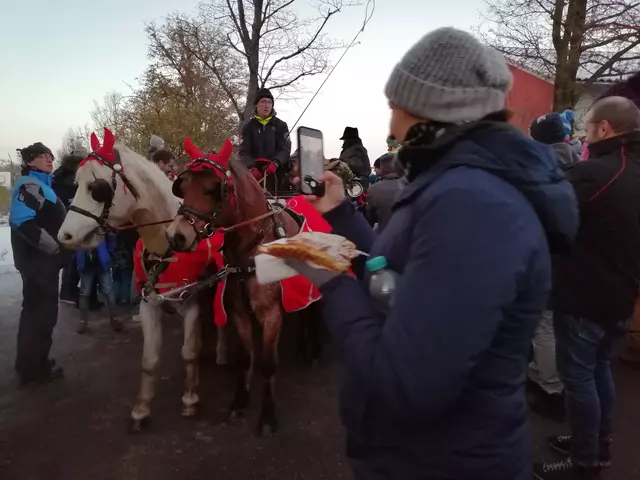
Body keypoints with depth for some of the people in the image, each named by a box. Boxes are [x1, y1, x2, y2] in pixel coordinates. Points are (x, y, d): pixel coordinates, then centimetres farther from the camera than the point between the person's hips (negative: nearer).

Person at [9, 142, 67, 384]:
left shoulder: (41, 184, 16)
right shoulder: (30, 184, -15)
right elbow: (24, 223, -29)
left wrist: (56, 248, 15)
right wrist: (56, 248, -24)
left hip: (41, 259, 10)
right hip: (39, 260, -10)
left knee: (36, 310, 19)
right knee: (44, 312, 0)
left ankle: (30, 362, 34)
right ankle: (34, 367, 13)